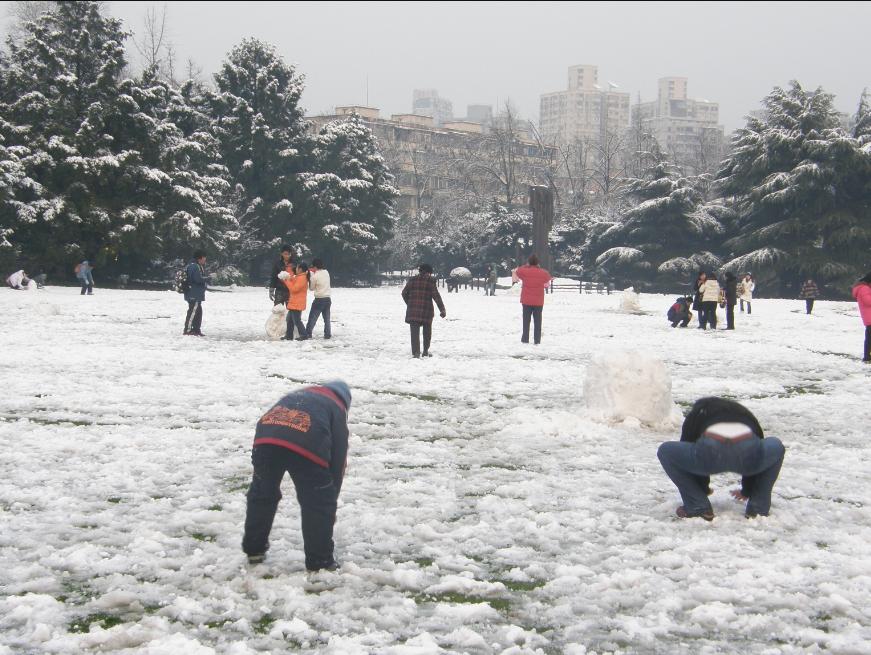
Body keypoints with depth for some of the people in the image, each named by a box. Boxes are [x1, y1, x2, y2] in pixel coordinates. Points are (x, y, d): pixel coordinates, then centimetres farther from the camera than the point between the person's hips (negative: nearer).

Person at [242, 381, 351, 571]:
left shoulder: (296, 395, 39)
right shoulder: (337, 408, 25)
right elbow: (338, 457, 21)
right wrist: (332, 497, 28)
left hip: (265, 439, 4)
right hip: (305, 447, -4)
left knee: (261, 494, 26)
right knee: (319, 505, 13)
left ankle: (254, 549, 38)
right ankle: (320, 562, 18)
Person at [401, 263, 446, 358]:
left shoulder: (412, 280, 6)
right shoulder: (430, 281, -3)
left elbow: (404, 293, 12)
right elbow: (436, 296, -7)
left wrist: (409, 304, 25)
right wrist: (442, 310, -5)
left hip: (413, 310, 2)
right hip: (426, 310, -2)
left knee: (415, 332, 0)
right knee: (427, 332, 15)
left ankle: (415, 353, -11)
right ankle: (426, 352, 24)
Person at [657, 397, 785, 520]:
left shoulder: (696, 414, 36)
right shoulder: (744, 412, 41)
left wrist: (703, 488, 55)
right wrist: (747, 491, 63)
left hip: (711, 452, -2)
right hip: (747, 454, 3)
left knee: (665, 451, 24)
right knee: (776, 446, 37)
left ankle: (698, 508, 18)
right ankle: (758, 508, 30)